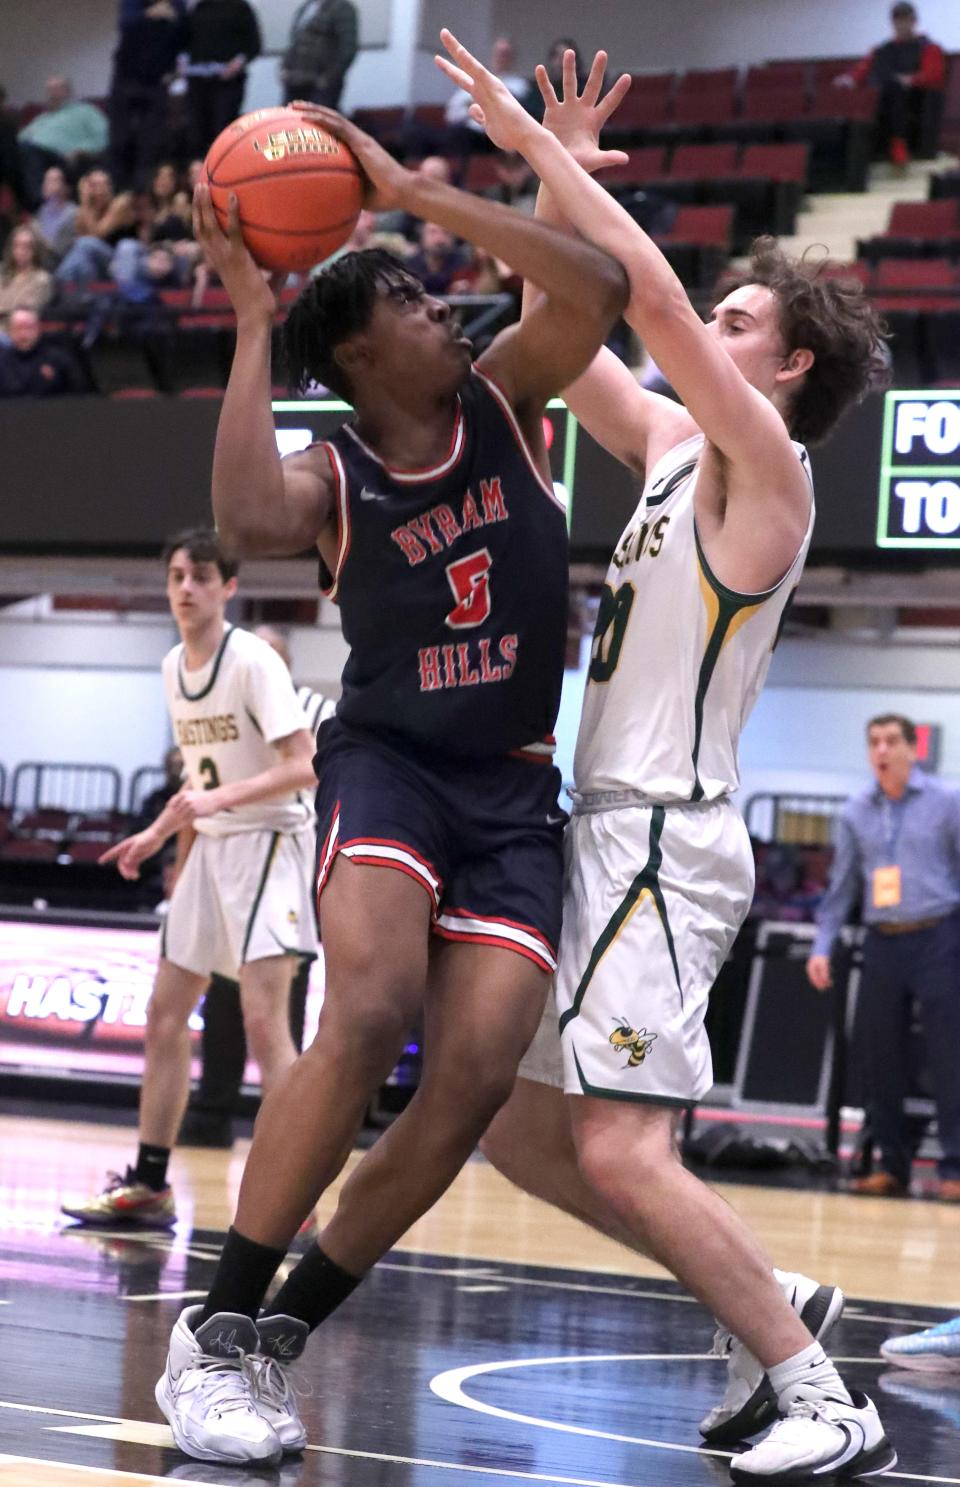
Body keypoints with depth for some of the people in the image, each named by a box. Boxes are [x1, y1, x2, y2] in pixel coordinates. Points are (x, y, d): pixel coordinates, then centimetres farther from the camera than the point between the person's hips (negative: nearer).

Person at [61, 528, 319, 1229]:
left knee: (263, 1018, -17)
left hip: (270, 841, -8)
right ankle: (149, 1186, 18)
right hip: (211, 848, 9)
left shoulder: (253, 660, -16)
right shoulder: (174, 667, 9)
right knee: (165, 1014, 9)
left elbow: (303, 766, -23)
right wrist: (164, 836, 16)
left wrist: (219, 798, -32)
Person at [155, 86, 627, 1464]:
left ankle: (284, 1330, 3)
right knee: (370, 1013, -29)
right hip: (386, 762, -3)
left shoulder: (505, 399, 5)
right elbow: (248, 523, -30)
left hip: (515, 789, 4)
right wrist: (251, 319, -22)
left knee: (475, 1079, -13)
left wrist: (414, 191, -16)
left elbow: (599, 289, -14)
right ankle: (212, 1334, -22)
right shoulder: (330, 477, -5)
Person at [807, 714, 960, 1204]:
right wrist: (822, 947, 6)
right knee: (880, 1057, 4)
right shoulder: (856, 813, 10)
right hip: (882, 942, 4)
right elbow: (841, 886, 14)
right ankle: (892, 1166, 14)